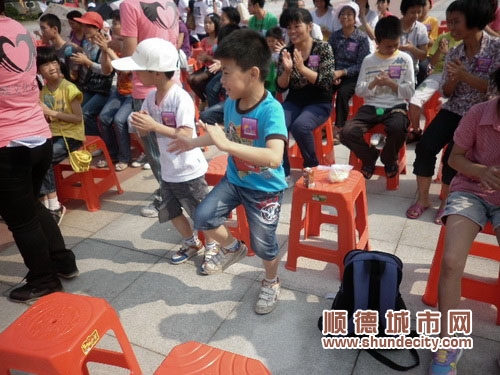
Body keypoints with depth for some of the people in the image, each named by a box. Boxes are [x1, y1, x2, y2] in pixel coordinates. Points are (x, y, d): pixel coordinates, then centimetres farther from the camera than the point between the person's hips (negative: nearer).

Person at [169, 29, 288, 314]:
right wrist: (194, 142, 17)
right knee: (203, 218, -2)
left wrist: (225, 144, -49)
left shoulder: (271, 110, -30)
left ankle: (272, 283, 41)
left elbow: (275, 157, -45)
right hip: (234, 179, 6)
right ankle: (232, 248, 30)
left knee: (263, 244, 7)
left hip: (265, 189, -6)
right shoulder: (231, 102, -8)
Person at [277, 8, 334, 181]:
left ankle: (312, 166, -6)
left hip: (319, 102, -3)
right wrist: (287, 70, -19)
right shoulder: (286, 51, 3)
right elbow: (281, 88, 1)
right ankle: (282, 172, -10)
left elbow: (327, 83, -14)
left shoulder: (323, 47, -6)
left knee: (299, 126, -32)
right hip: (294, 101, 3)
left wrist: (302, 68, -25)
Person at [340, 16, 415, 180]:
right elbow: (359, 91, 7)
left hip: (395, 107, -1)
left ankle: (389, 159, -1)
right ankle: (370, 156, 8)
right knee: (346, 133, -25)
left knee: (398, 128, -37)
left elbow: (410, 92, 2)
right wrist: (373, 83, -12)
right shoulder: (368, 60, 9)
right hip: (370, 108, 2)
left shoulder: (405, 59, 5)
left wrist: (390, 83, -12)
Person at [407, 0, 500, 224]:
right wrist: (453, 79, -15)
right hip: (453, 110, 4)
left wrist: (465, 75, -22)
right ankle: (422, 198, -4)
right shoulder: (454, 53, 6)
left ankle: (446, 201, -1)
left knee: (452, 153, -23)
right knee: (425, 146, -18)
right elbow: (446, 92, 8)